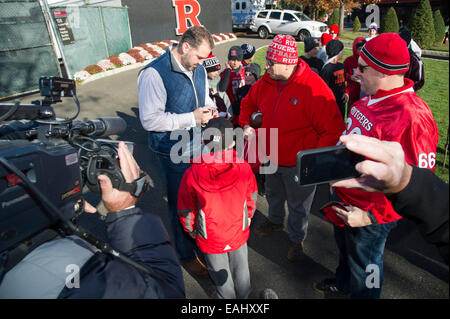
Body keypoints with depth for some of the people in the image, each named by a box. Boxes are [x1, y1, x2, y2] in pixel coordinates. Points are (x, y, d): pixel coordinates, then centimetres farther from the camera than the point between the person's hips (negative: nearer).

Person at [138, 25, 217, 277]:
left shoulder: (198, 68, 4)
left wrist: (208, 109, -3)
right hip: (175, 154, -6)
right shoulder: (154, 74, -19)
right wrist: (192, 118, -24)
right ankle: (187, 255, 35)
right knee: (181, 206, 11)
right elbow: (149, 119, -23)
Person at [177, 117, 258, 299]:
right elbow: (252, 200, -5)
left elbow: (186, 213, -14)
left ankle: (227, 296, 49)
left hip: (210, 241, -1)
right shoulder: (244, 168, -23)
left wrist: (192, 231, 7)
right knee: (241, 273, 28)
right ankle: (243, 295, 53)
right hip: (239, 235, 2)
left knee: (221, 278, 24)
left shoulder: (191, 175, -27)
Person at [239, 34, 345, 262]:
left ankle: (297, 239, 43)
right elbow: (248, 102, 17)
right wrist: (246, 125, 4)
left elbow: (332, 129, -25)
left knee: (298, 206, 16)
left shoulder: (314, 88, -25)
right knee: (273, 194, 29)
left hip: (298, 164, -6)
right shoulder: (266, 82, -5)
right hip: (271, 156, 6)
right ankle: (275, 221, 59)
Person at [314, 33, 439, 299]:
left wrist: (371, 216, -28)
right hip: (343, 197, 9)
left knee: (364, 265, 19)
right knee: (344, 247, 32)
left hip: (368, 214, -8)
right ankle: (343, 282, 60)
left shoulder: (411, 119, -32)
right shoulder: (371, 98, -3)